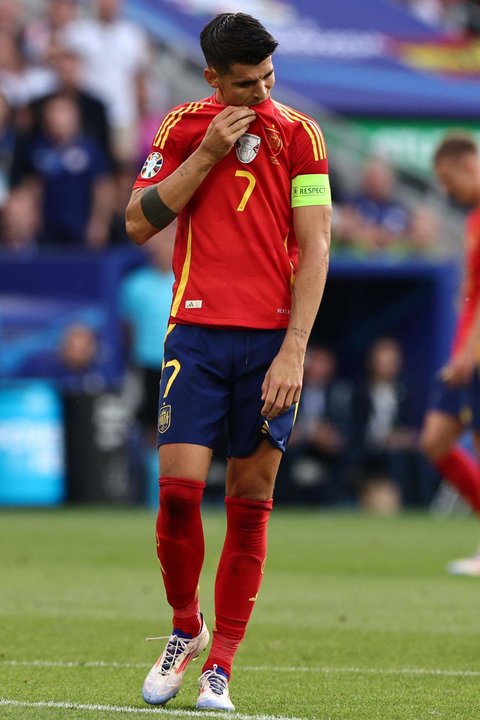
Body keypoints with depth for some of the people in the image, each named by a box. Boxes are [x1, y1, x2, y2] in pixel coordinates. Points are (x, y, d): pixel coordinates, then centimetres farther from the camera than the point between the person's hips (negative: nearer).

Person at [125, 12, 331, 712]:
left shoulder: (298, 133, 4)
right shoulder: (183, 129, 9)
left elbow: (315, 246, 0)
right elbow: (139, 222, 3)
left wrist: (294, 350, -8)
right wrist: (207, 154, -7)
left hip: (271, 339, 0)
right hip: (197, 332, 1)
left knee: (250, 503, 0)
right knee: (178, 488, -9)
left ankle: (219, 667, 6)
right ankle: (185, 632, 15)